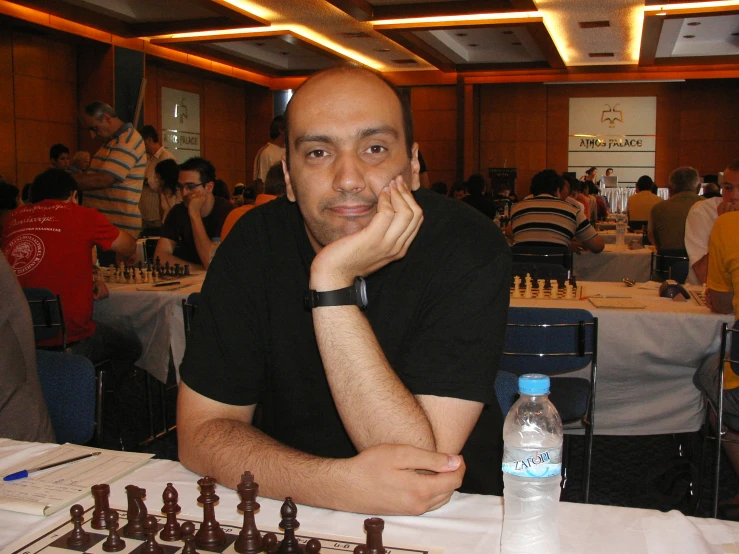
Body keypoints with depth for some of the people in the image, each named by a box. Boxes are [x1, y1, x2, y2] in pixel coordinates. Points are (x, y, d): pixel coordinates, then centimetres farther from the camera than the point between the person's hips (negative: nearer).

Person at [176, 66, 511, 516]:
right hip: (295, 514, 2)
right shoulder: (255, 243, -9)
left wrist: (331, 281, -28)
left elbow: (422, 466, -22)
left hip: (452, 515, -1)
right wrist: (337, 483, -26)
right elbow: (201, 431, -10)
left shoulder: (470, 248, -17)